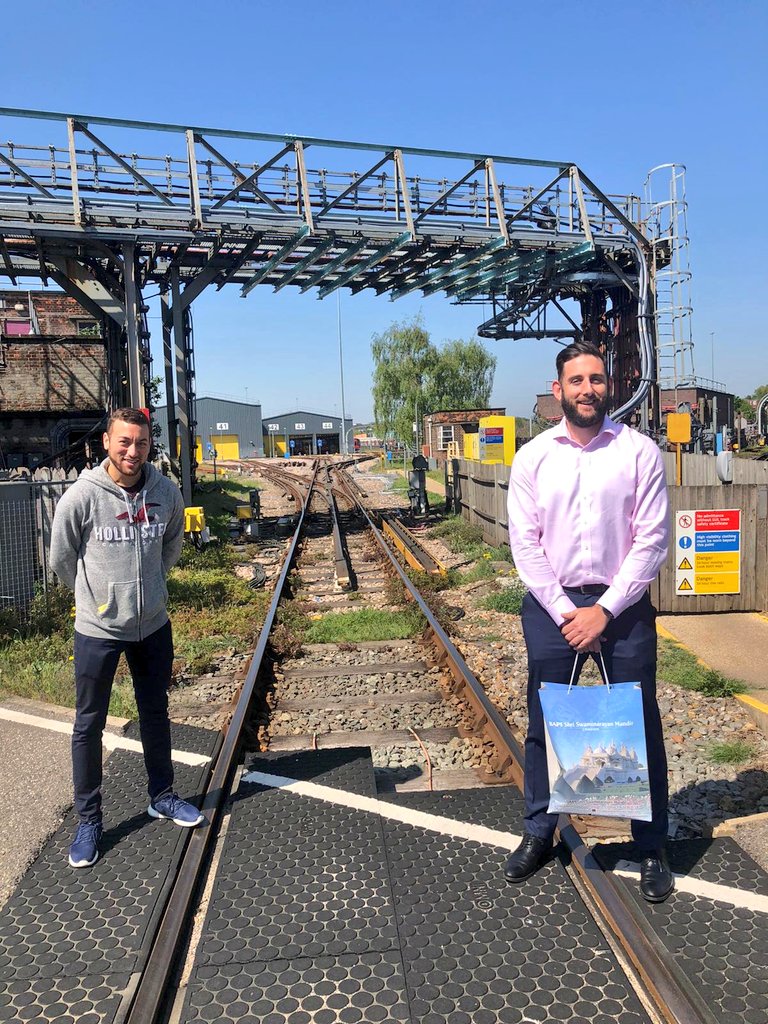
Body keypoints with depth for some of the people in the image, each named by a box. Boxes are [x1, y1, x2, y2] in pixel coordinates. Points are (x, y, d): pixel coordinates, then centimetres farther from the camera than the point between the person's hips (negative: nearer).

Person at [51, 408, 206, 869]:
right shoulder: (82, 496, -17)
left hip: (154, 625, 3)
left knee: (156, 714, 18)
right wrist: (95, 595, 8)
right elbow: (62, 559, -3)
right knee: (89, 725, 10)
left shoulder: (167, 492, -8)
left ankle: (163, 796, 38)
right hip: (97, 629, -3)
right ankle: (89, 820, 28)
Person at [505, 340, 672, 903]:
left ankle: (652, 848, 29)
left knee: (640, 728, 9)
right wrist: (566, 612, -8)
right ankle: (539, 833, 32)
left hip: (623, 604, -1)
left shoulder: (639, 452, -4)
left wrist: (604, 610, -12)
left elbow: (653, 540, -7)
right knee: (544, 725, 12)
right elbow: (524, 543, -2)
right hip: (552, 605, 2)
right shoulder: (532, 457, 0)